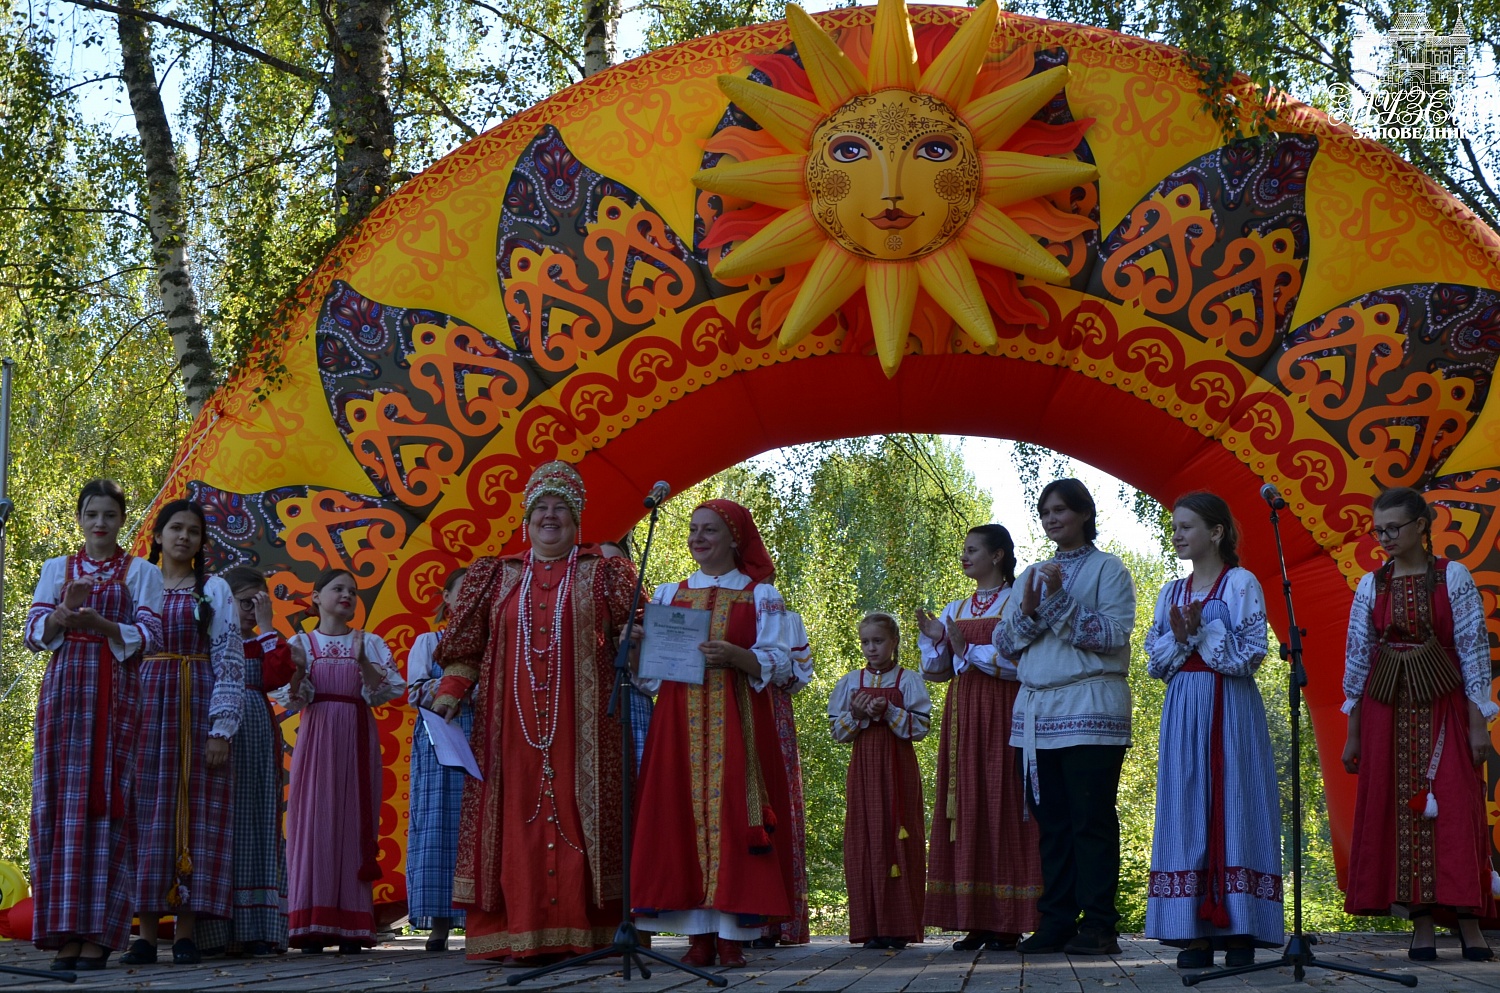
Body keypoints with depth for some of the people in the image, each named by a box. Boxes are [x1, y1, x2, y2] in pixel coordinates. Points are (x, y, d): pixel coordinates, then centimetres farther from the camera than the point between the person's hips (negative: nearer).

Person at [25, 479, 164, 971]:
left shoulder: (141, 572, 8)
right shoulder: (56, 569, 15)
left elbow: (149, 636, -1)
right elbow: (34, 633, 7)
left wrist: (98, 622, -17)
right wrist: (65, 612, -13)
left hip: (116, 694, -2)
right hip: (64, 690, 2)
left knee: (107, 803, -7)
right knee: (59, 802, -5)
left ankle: (98, 933, -7)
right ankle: (65, 931, -4)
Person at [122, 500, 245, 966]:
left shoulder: (215, 590, 7)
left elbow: (230, 661, 1)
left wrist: (221, 728, -9)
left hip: (196, 709, -1)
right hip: (146, 707, 2)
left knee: (194, 813, -4)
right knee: (147, 813, -2)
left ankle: (185, 933, -2)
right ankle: (146, 934, 0)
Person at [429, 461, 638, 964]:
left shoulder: (601, 572, 10)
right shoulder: (500, 575, 15)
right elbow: (468, 641, 14)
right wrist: (451, 691, 2)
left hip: (580, 721, -2)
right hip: (512, 722, 2)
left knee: (577, 815, -6)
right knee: (519, 818, -4)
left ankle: (579, 931, -6)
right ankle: (526, 934, -5)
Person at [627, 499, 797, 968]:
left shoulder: (761, 595, 6)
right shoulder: (669, 593, 15)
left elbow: (778, 661, -3)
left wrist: (734, 656, -19)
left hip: (736, 723, -3)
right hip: (679, 723, 3)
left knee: (730, 814, -8)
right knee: (683, 816, -3)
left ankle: (732, 936, -4)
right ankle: (698, 936, 0)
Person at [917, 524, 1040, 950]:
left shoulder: (1016, 603, -1)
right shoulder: (955, 611, 18)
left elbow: (1018, 661, -12)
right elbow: (934, 671, 15)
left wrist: (967, 650, -14)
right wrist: (934, 639, -3)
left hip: (1001, 714, -6)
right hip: (962, 717, 6)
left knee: (1001, 807, -8)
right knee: (965, 810, 1)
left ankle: (1008, 922, -6)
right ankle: (975, 920, 2)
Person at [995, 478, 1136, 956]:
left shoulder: (1107, 569, 3)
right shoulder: (1033, 574, 19)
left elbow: (1114, 635, -10)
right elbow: (1004, 643, 13)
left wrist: (1060, 601, -15)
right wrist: (1028, 609, -6)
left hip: (1089, 709, -5)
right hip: (1036, 711, 5)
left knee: (1091, 818, -6)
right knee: (1050, 820, 4)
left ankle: (1098, 925, -4)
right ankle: (1056, 921, 7)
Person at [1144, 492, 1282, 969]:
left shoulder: (1241, 584, -2)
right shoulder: (1171, 594, 15)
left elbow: (1251, 654, -9)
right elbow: (1154, 662, 11)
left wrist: (1202, 632, -13)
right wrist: (1179, 638, -7)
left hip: (1230, 710, -5)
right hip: (1183, 710, 5)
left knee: (1233, 808, -6)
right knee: (1186, 815, 0)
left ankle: (1240, 933, -4)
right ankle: (1196, 932, 2)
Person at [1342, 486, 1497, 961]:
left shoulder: (1453, 577, -1)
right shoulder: (1371, 586, 6)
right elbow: (1357, 658, 8)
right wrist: (1353, 733, 6)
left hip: (1444, 707, -3)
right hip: (1388, 709, 3)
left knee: (1454, 810, -8)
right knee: (1399, 811, -1)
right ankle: (1421, 926, 2)